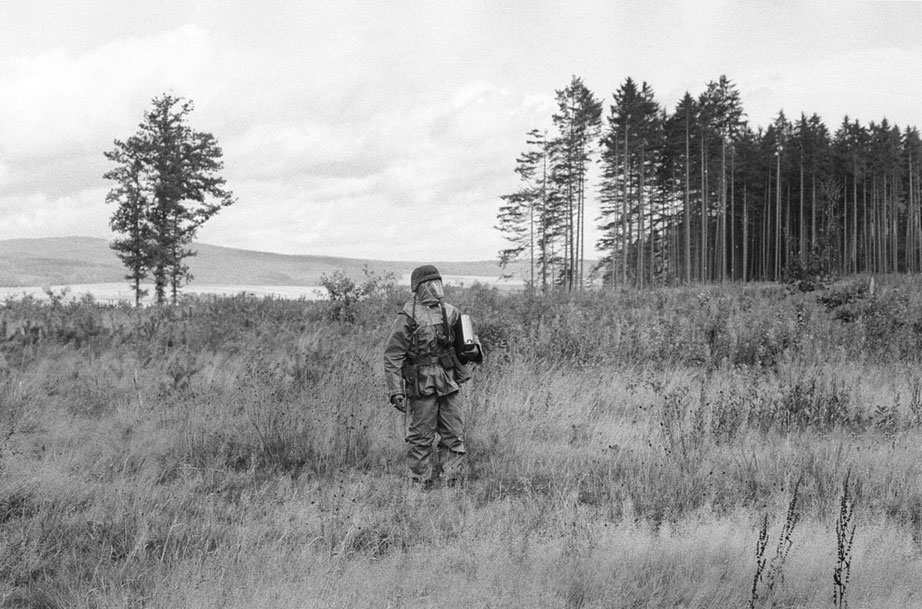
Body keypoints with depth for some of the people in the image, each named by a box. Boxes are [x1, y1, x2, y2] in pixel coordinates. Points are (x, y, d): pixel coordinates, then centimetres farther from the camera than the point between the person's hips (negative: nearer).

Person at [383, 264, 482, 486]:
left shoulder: (450, 313, 9)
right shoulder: (408, 317, -9)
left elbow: (462, 344, 22)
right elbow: (392, 356, -11)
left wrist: (473, 350, -2)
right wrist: (395, 391, -17)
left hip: (449, 384, 5)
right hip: (421, 387, -5)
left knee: (454, 437, 6)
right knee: (420, 439, 2)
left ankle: (455, 483, 12)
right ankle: (421, 485, 12)